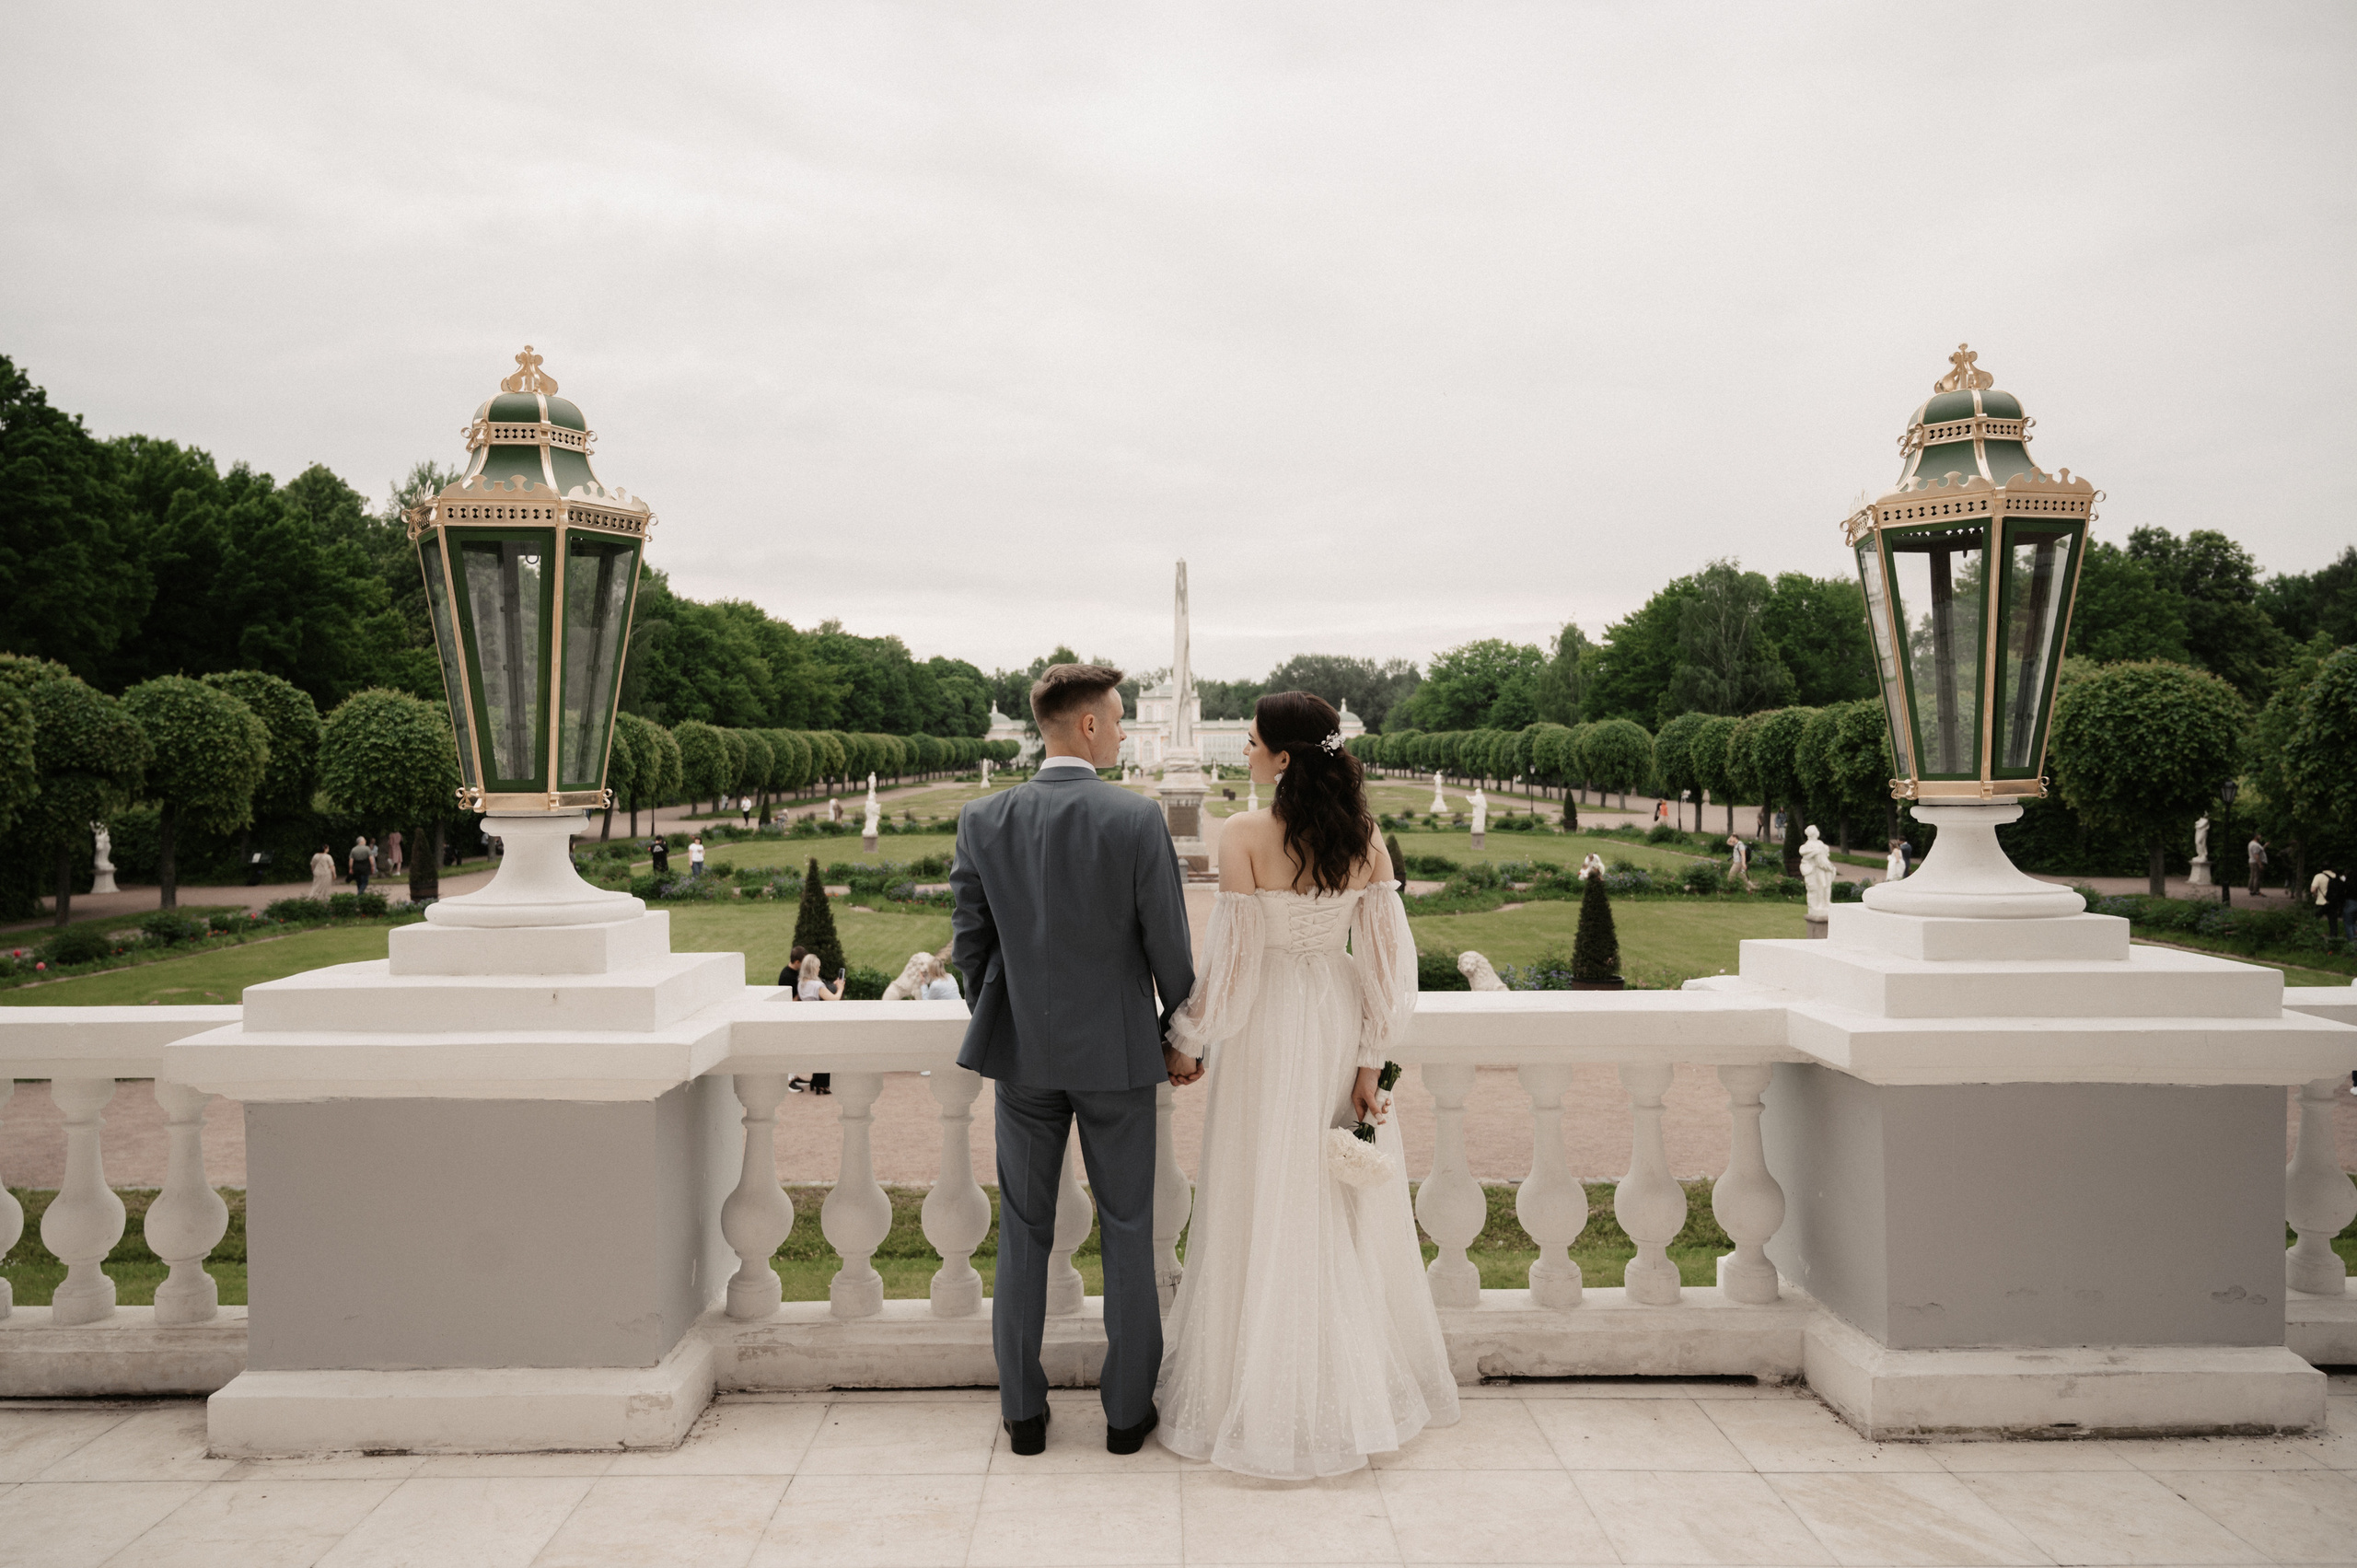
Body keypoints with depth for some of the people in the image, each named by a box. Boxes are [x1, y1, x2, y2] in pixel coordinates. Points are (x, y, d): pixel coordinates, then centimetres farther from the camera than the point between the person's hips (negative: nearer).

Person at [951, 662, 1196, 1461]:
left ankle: (1023, 1411, 22)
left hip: (1022, 1051, 2)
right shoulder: (1137, 819, -14)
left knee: (1023, 1231, 14)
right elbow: (1169, 945, -10)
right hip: (1116, 1051, -2)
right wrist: (1179, 1031, 6)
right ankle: (1128, 1410, 20)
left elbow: (970, 942, -1)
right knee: (1127, 1231, 11)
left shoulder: (982, 819, -5)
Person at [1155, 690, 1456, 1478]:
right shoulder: (1365, 837, -3)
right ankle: (1361, 1388, 30)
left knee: (1267, 1213, 8)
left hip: (1270, 1029, -4)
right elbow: (1385, 955, -3)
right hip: (1341, 1026, 4)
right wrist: (1370, 1063, 3)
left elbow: (1230, 958, -15)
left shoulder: (1245, 837, -17)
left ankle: (1267, 1402, 19)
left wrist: (1188, 1043, -1)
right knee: (1348, 1210, 17)